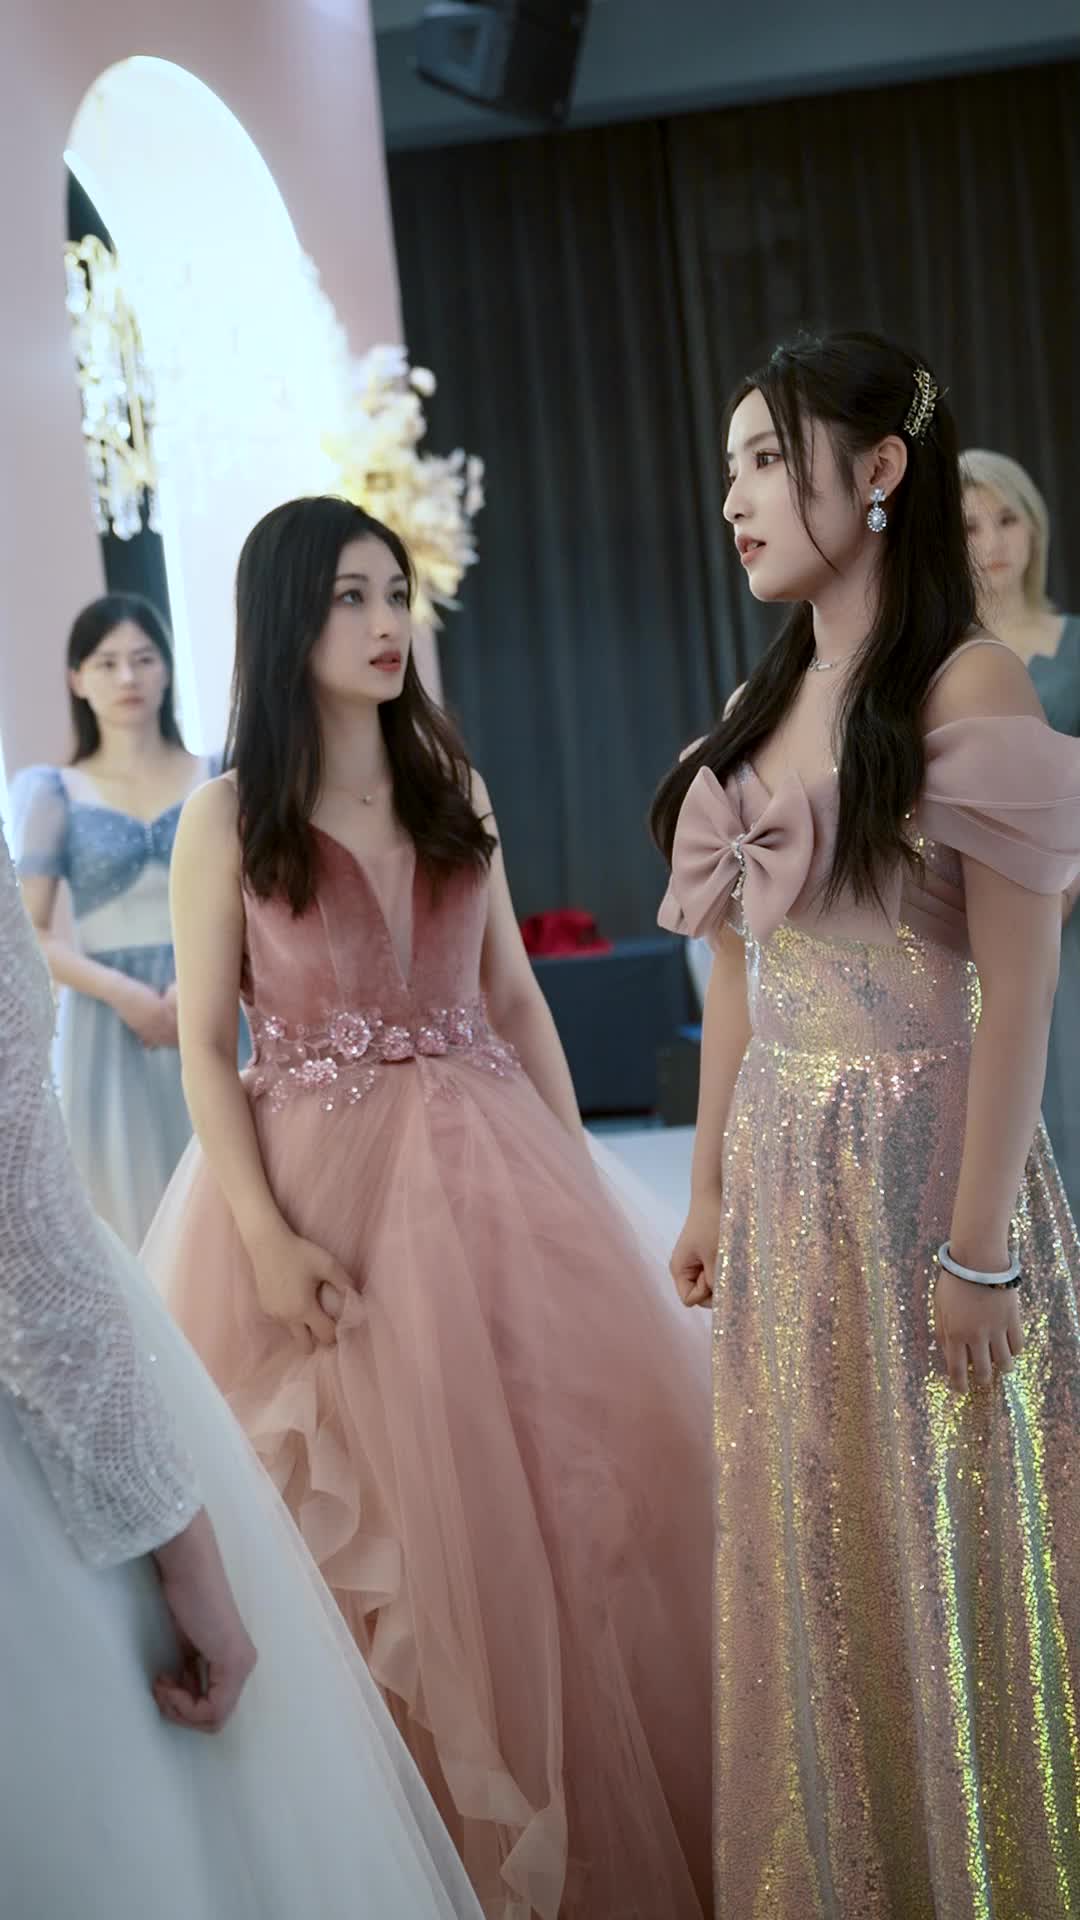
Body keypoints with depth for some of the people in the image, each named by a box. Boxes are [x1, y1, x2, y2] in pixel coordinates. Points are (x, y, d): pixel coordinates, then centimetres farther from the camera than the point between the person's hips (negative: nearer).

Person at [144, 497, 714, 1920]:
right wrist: (268, 1239, -15)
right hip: (319, 1175, -4)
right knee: (381, 1510, 1)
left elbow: (516, 999, 12)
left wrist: (581, 1181, 7)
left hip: (485, 1164, 4)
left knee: (578, 1458, 3)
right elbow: (205, 1047, -5)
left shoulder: (453, 789, 9)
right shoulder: (230, 818, -3)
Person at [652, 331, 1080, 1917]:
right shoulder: (765, 702, 11)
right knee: (807, 1558, 15)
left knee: (939, 1552, 5)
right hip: (783, 1174, 7)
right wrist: (712, 1189, 15)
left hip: (918, 1155, -7)